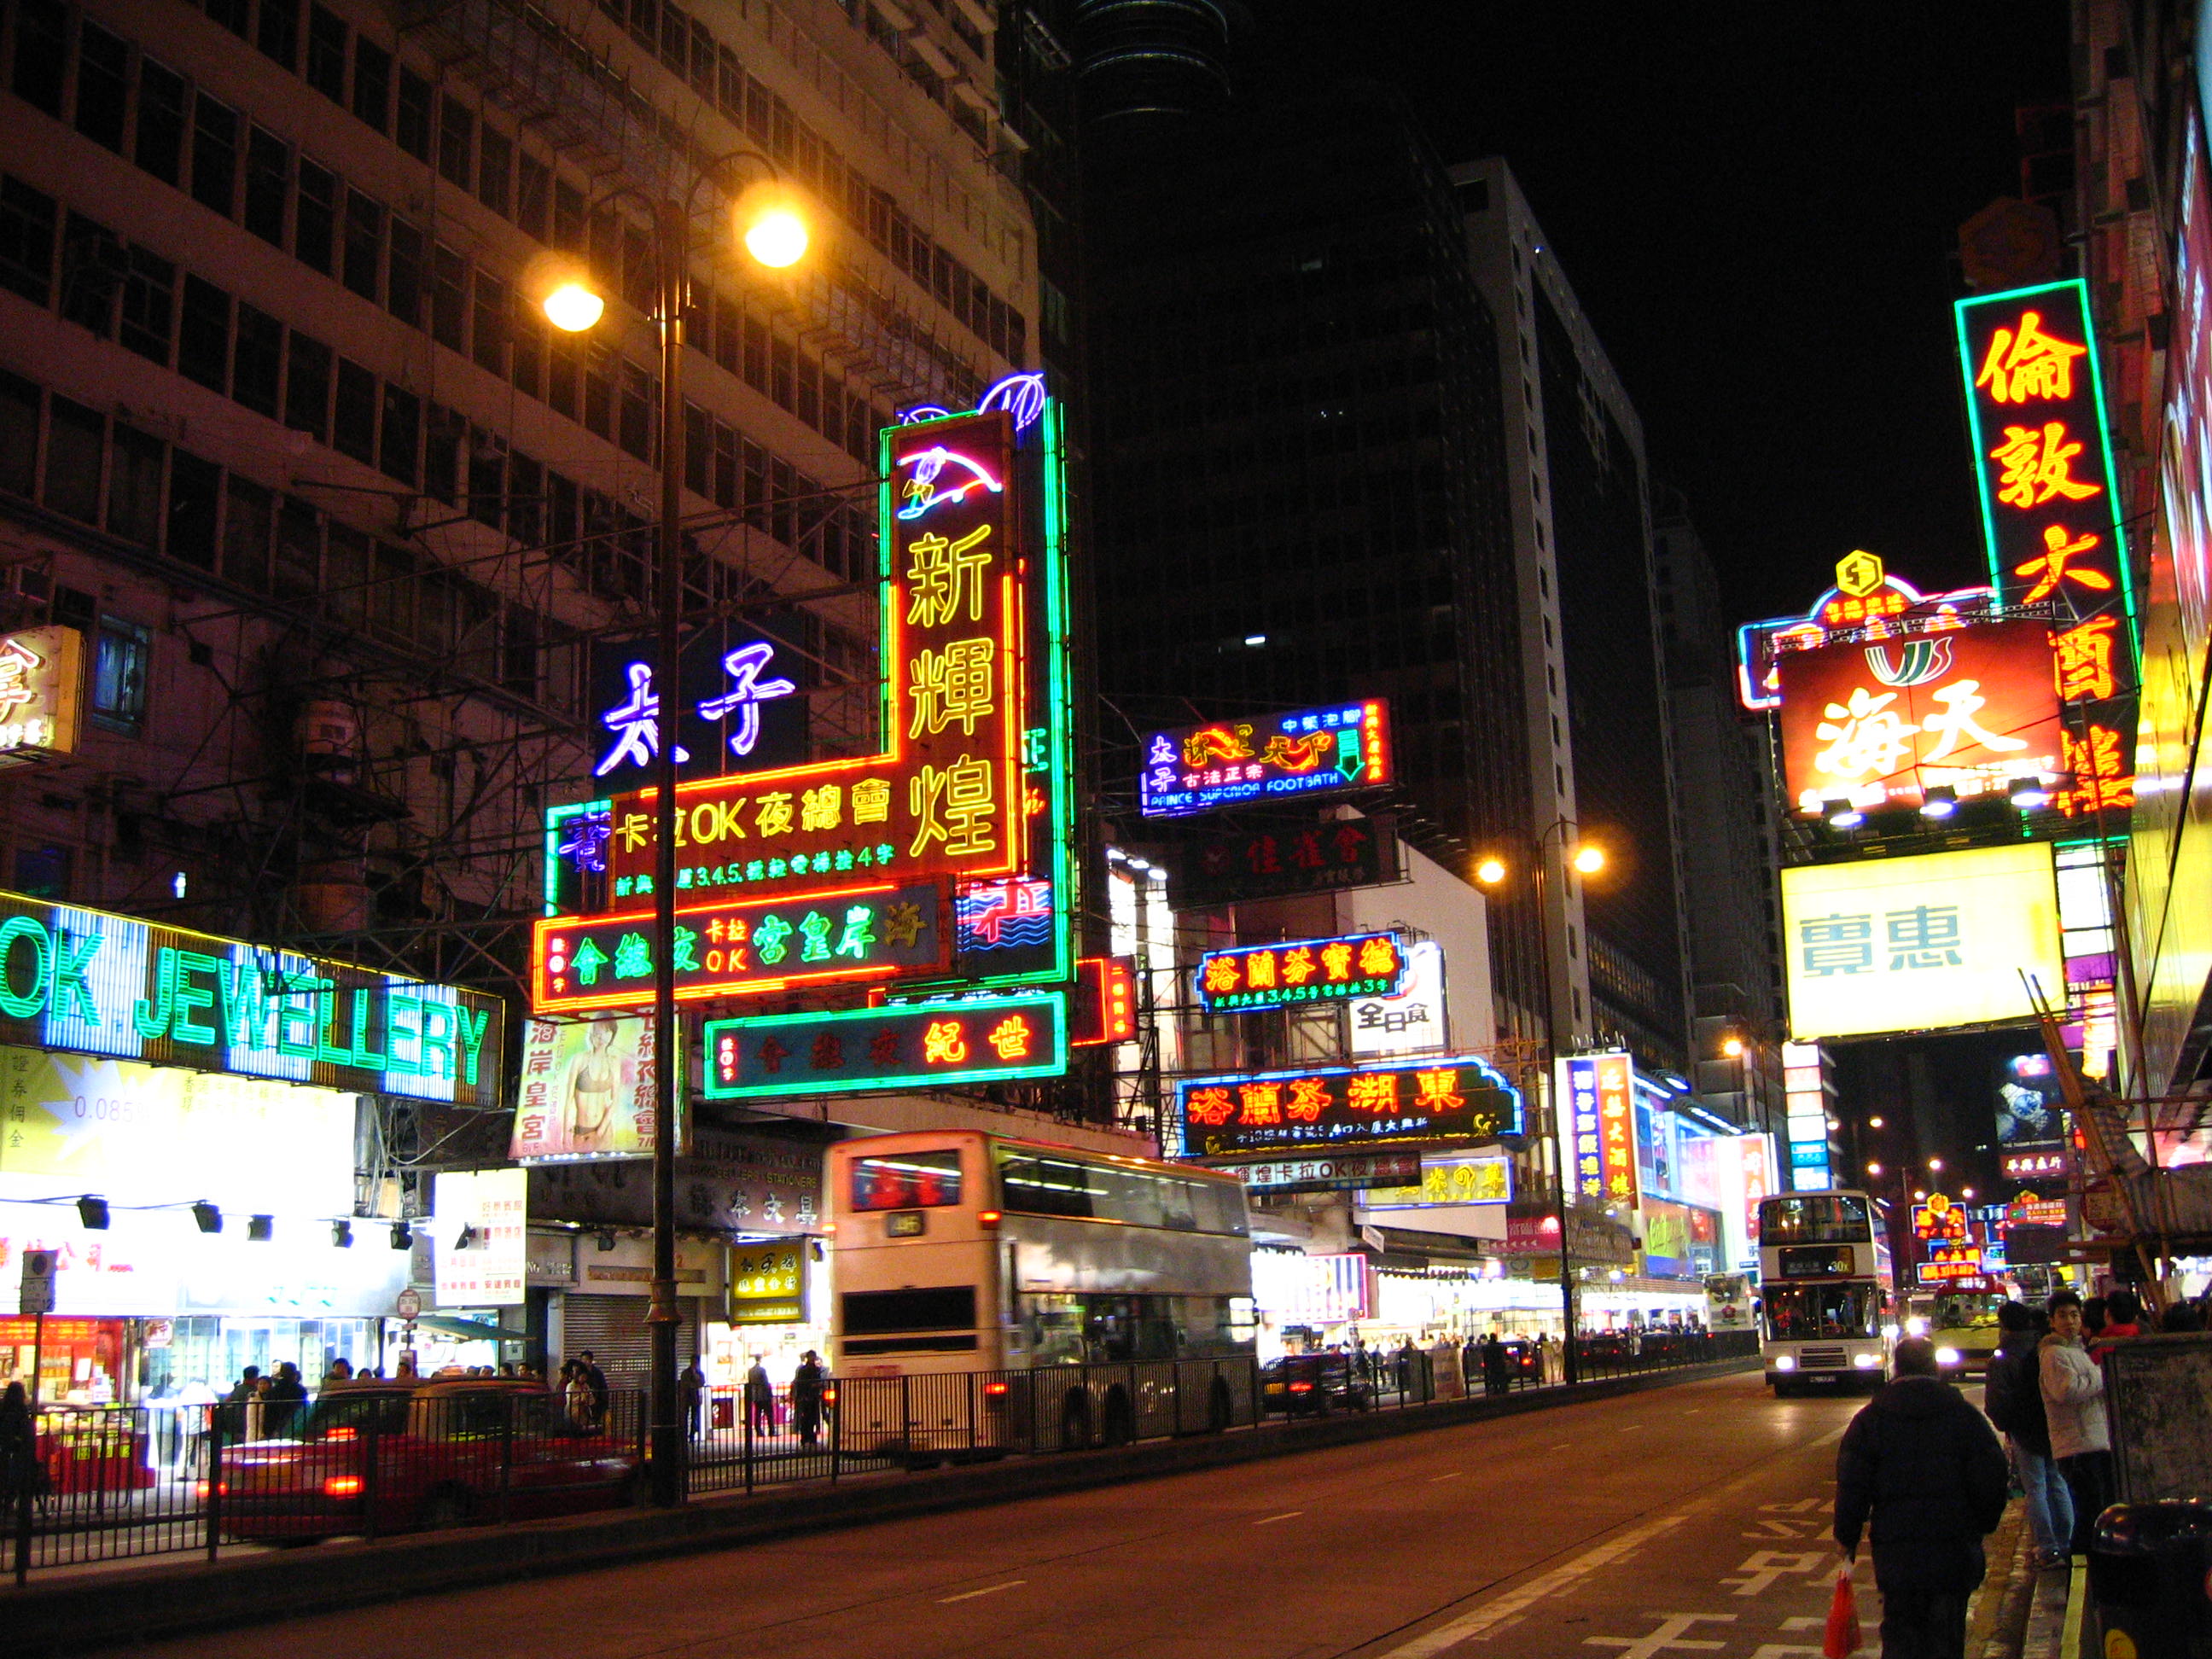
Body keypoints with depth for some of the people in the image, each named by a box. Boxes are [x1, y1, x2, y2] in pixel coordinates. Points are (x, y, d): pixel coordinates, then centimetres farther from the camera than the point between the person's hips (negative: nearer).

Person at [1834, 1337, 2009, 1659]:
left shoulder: (1870, 1419, -1)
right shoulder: (1965, 1415, -1)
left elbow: (1852, 1485, -4)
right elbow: (1992, 1481, -3)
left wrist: (1847, 1536, 7)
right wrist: (1983, 1525, 13)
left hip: (1895, 1551, 0)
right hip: (1954, 1548, 0)